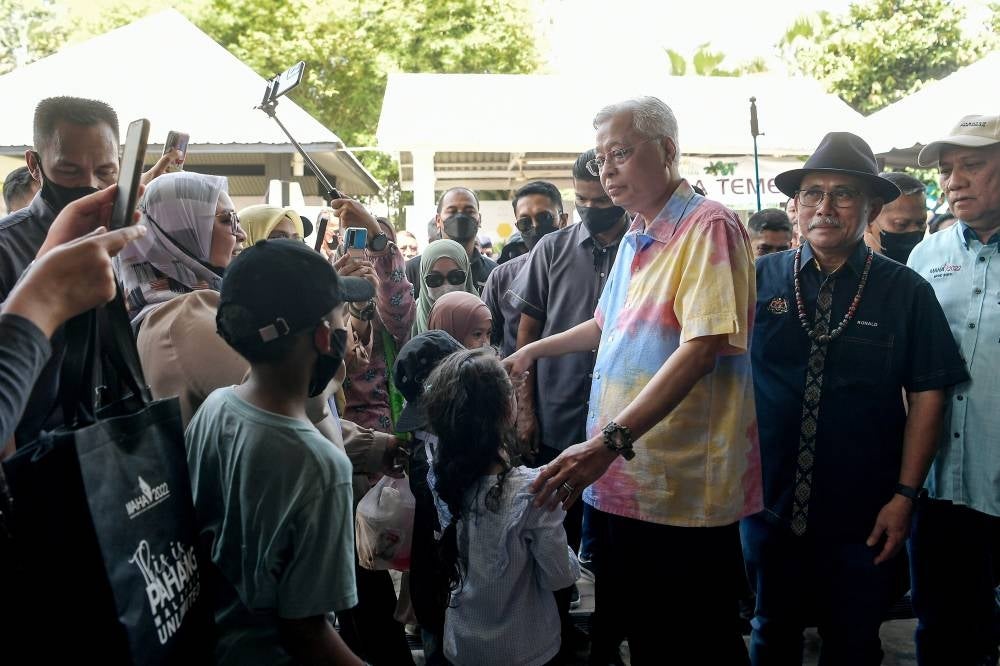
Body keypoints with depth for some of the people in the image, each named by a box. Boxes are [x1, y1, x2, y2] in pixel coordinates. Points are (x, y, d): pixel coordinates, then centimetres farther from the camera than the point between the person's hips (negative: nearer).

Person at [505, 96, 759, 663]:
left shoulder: (710, 227, -13)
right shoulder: (634, 238, 15)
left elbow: (701, 348, -25)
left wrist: (611, 440, -31)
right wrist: (534, 350, 30)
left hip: (685, 488, -8)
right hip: (625, 480, 8)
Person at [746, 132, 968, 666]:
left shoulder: (905, 292, -5)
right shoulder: (760, 279, -3)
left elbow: (926, 395, -4)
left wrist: (905, 495, -7)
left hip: (862, 518, -1)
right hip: (769, 503, 1)